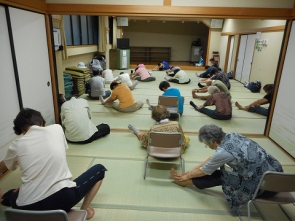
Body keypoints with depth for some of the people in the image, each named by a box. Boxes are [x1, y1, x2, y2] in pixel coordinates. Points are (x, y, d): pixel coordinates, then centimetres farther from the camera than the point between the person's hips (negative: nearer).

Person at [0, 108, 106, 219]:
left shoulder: (17, 144, 8)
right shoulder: (57, 129, 6)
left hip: (28, 207, 3)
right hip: (62, 198, -2)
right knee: (99, 169, 20)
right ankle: (84, 211, 19)